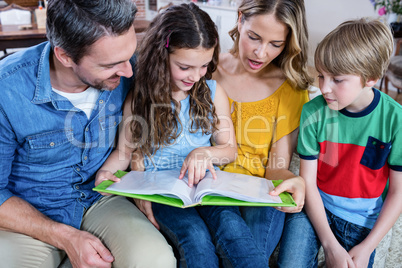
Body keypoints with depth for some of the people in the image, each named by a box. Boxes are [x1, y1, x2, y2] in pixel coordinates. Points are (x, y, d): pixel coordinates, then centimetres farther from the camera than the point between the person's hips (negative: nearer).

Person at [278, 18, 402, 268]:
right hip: (316, 205, 0)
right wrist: (330, 244, -16)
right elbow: (308, 181, -11)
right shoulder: (313, 112, -14)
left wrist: (366, 248, -11)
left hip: (363, 218, 1)